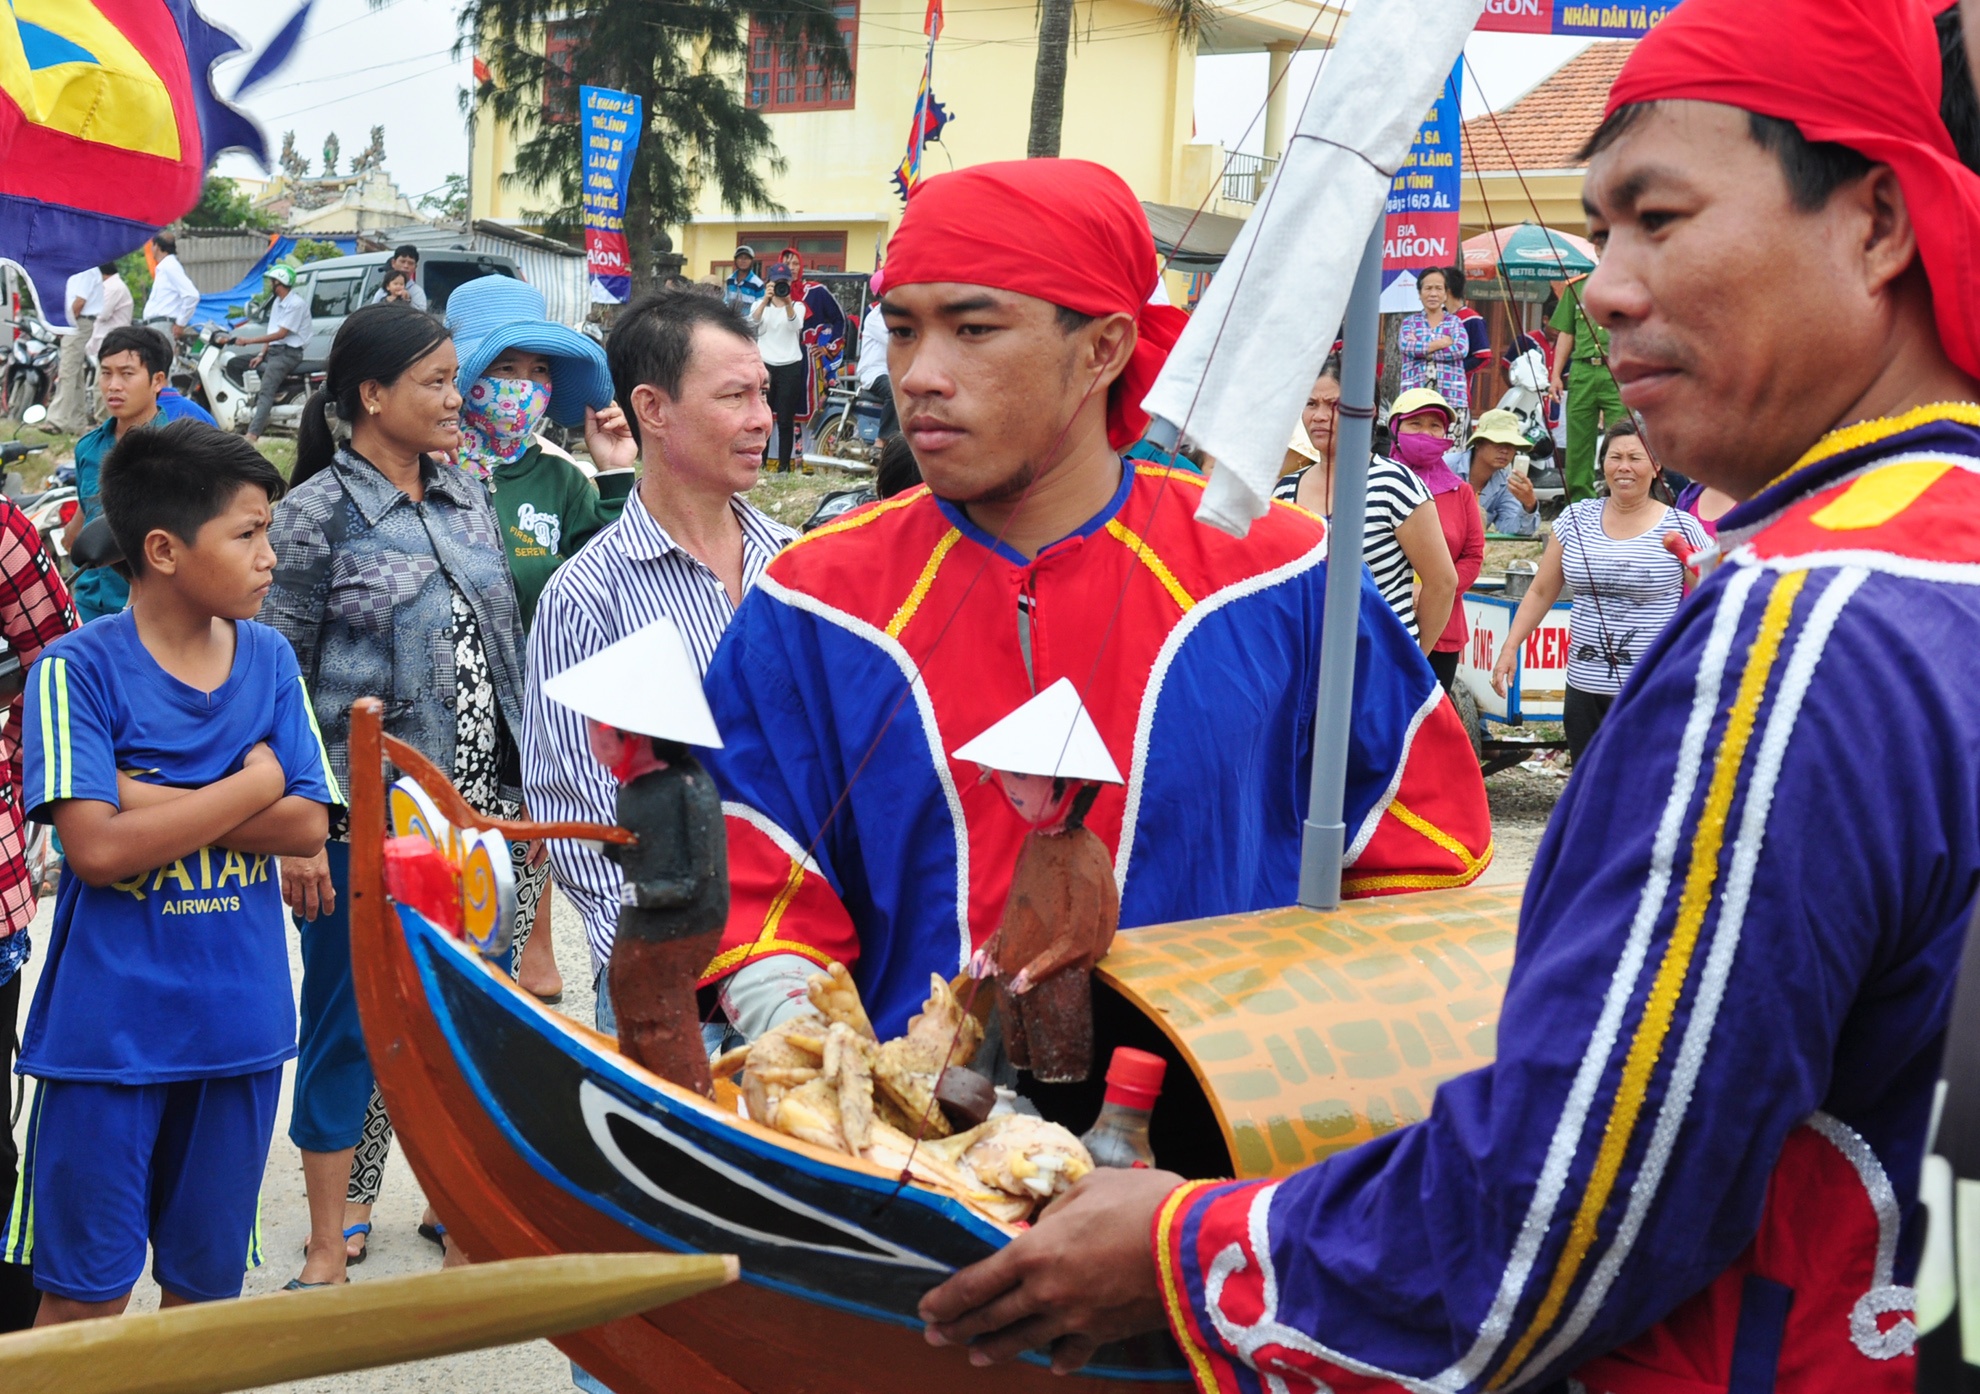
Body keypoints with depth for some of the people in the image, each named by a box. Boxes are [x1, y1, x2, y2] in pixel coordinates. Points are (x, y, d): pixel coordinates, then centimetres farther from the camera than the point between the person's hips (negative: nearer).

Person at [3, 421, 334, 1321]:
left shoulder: (269, 659, 4)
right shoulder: (78, 669, -10)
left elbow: (308, 827, -3)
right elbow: (97, 848, -19)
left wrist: (153, 801, -14)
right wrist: (251, 785, -12)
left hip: (240, 1023, 4)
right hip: (107, 1033, -4)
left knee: (206, 1284, 15)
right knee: (84, 1292, 3)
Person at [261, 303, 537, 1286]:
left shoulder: (465, 495, 9)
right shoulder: (319, 511, -8)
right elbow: (278, 676, -8)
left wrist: (524, 793, 13)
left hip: (478, 806, 5)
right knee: (350, 1021, 5)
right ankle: (331, 1238, 18)